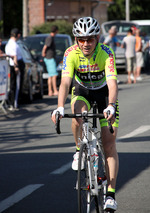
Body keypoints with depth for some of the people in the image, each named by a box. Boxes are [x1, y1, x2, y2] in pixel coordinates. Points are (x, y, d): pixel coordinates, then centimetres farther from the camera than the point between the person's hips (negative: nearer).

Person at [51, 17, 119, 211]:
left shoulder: (106, 54, -29)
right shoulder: (71, 53, -25)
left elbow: (112, 83, -39)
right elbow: (65, 82, -34)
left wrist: (111, 106, -57)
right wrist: (60, 108, -50)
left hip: (104, 94, -1)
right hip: (82, 92, 1)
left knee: (109, 145, -9)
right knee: (78, 115, -36)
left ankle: (110, 194, -5)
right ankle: (79, 151, -7)